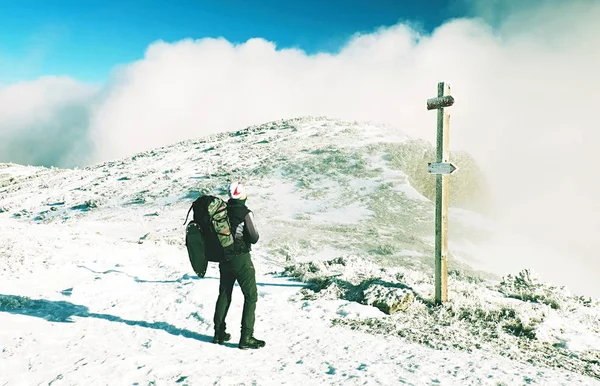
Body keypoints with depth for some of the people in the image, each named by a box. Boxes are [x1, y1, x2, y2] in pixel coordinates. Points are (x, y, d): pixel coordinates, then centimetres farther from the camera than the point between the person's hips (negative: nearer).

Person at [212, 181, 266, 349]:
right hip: (241, 260, -6)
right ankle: (246, 337, 1)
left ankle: (219, 333, 28)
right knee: (251, 296, 4)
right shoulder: (245, 212, -16)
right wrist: (254, 233, 8)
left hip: (224, 259, 6)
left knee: (224, 295, 19)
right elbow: (254, 238, -13)